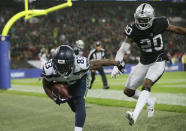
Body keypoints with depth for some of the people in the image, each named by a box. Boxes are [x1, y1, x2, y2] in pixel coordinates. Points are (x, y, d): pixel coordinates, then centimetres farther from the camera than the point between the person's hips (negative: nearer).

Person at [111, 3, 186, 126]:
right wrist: (117, 65, -27)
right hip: (144, 63, 4)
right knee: (128, 91, 5)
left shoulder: (160, 24, -14)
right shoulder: (134, 31, -14)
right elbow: (122, 50, -14)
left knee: (146, 85, -27)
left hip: (158, 62, -3)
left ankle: (135, 115, -37)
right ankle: (150, 102, 30)